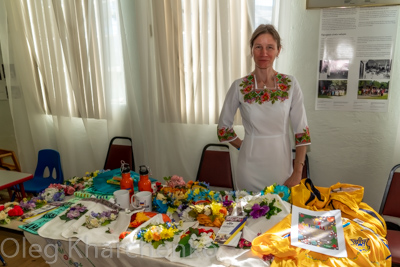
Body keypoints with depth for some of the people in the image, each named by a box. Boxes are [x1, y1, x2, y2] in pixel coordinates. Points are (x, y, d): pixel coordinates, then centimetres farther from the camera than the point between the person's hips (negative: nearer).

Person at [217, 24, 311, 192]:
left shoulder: (290, 85, -4)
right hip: (250, 169, -1)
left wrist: (297, 173, -6)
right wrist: (244, 147, 1)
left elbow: (302, 131, -3)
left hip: (281, 165, 1)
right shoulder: (239, 87, -6)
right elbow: (223, 127, 5)